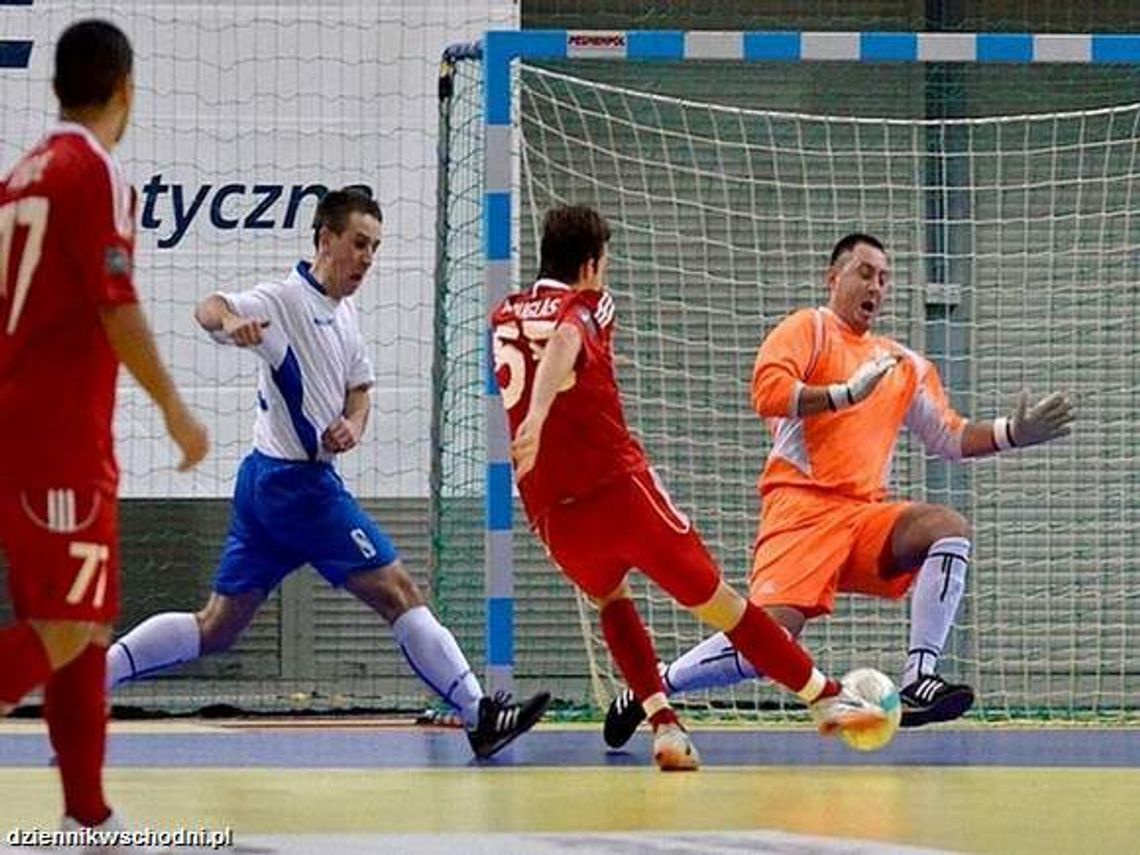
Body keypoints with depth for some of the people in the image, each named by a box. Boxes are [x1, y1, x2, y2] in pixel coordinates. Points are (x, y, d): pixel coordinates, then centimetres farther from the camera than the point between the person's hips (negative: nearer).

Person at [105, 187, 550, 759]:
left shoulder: (344, 313, 14)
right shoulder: (287, 300, -13)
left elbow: (358, 386, 19)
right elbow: (208, 309, -28)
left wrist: (351, 426, -5)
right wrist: (231, 321, -53)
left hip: (266, 479, 9)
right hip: (297, 480, -9)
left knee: (216, 628, 10)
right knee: (397, 592, -8)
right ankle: (480, 716, -7)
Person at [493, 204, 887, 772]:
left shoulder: (502, 317, 16)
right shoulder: (585, 306, 1)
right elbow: (562, 345, -23)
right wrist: (538, 417, -38)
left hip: (551, 510, 5)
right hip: (620, 485, -5)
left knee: (610, 600, 30)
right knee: (718, 602, 6)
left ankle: (663, 725, 11)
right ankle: (826, 698, 13)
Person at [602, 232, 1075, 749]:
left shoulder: (903, 364, 21)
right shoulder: (810, 329, 3)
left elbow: (948, 438, 23)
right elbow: (767, 392, -14)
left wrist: (1014, 433, 10)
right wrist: (847, 392, -17)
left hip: (866, 514, 6)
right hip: (802, 506, -6)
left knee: (949, 529, -21)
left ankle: (918, 680, -23)